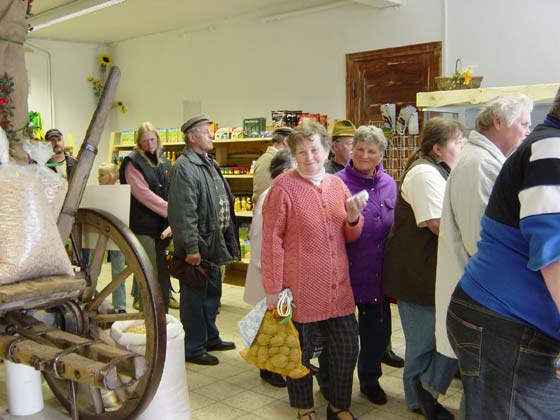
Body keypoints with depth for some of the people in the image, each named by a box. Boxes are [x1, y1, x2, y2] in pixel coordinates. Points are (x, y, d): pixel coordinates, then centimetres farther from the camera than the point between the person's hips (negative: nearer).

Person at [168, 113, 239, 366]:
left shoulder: (209, 163, 15)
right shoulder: (185, 167, -16)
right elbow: (184, 212, -22)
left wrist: (228, 237, 17)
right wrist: (191, 247, -24)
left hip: (214, 242, 10)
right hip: (197, 245, -10)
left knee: (212, 293, 20)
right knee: (194, 296, 2)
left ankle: (210, 338, 35)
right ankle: (193, 348, 14)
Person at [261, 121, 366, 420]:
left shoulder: (338, 186, 7)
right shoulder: (283, 187, -9)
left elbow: (350, 236, 14)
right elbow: (272, 240, -10)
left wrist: (353, 218, -9)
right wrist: (273, 288, -12)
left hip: (338, 288, 5)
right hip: (301, 290, -5)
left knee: (347, 349, 12)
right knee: (300, 352, 11)